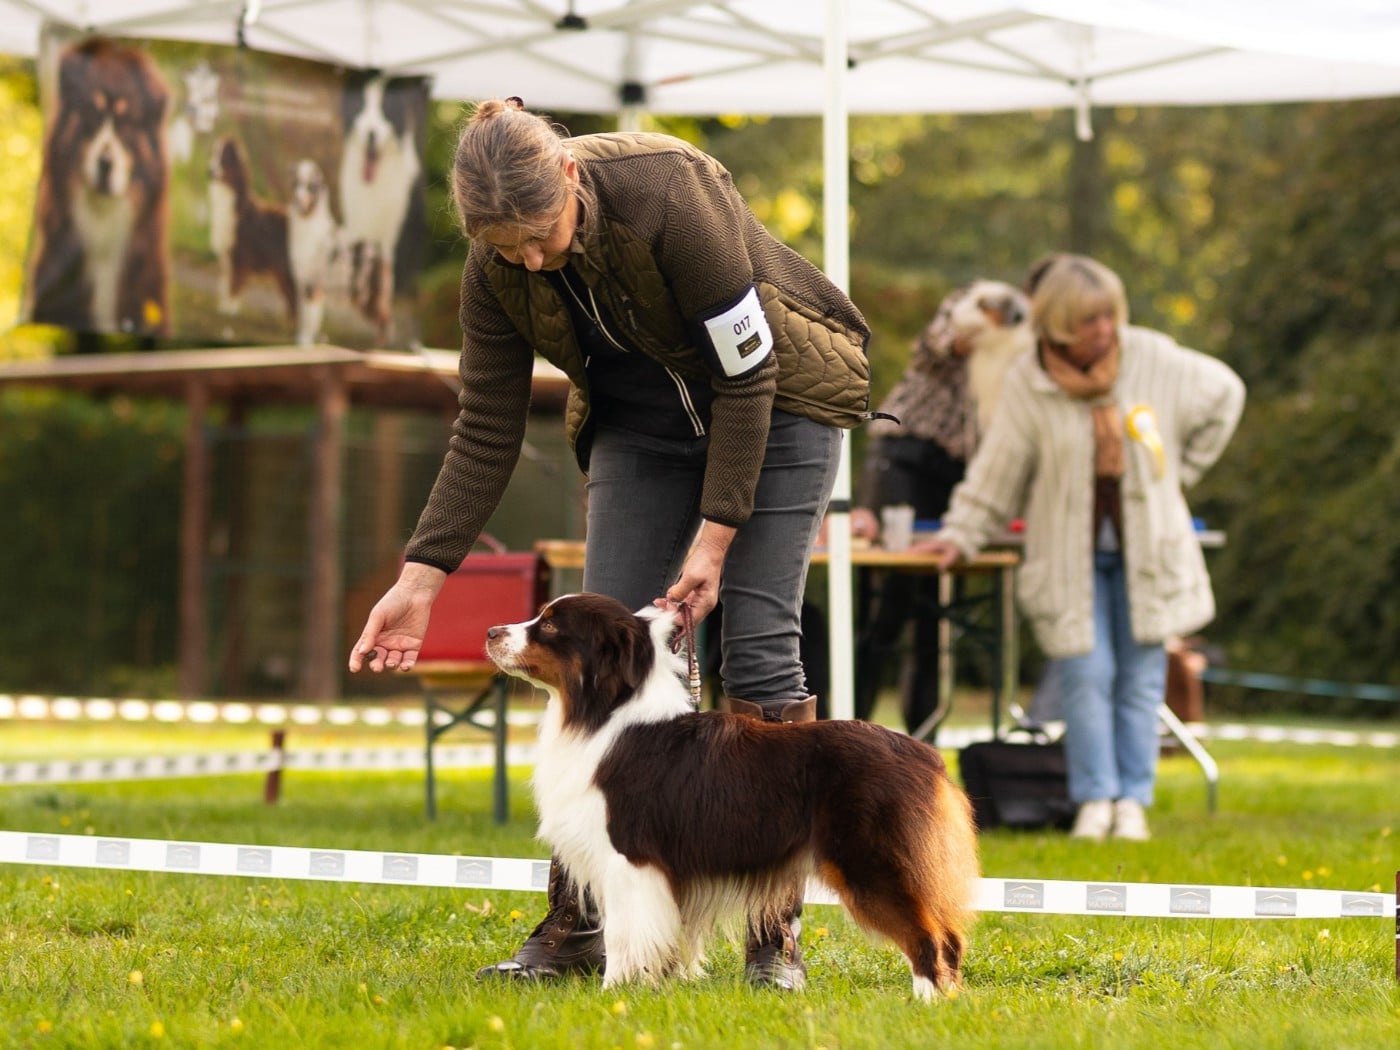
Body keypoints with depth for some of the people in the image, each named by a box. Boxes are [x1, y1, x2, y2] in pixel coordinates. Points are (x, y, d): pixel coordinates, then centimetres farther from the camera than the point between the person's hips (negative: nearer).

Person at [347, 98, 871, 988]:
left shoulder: (670, 196, -33)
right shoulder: (498, 272, -17)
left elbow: (746, 375, -26)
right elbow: (487, 432, -10)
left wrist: (714, 538, -26)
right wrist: (421, 576, -16)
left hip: (776, 399, -5)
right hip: (645, 421, 5)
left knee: (758, 641, -12)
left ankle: (777, 937, -7)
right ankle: (577, 926, -2)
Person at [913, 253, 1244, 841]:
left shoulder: (1155, 362, -3)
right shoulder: (1027, 386, -6)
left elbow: (1224, 395, 14)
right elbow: (997, 472, 1)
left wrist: (1178, 470, 13)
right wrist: (961, 534, -6)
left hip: (1145, 550, 2)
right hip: (1070, 555, -1)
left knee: (1141, 676, 1)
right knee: (1087, 672, -10)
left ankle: (1132, 799, 9)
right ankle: (1095, 799, 0)